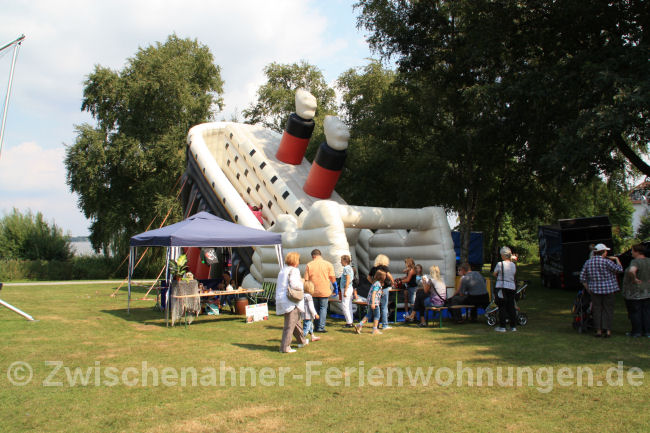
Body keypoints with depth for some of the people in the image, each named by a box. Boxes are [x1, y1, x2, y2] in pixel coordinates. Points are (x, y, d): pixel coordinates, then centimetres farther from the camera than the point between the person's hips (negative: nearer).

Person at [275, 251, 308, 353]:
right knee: (289, 325, -5)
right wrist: (302, 285, -5)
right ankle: (285, 347, -5)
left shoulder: (282, 270, 14)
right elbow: (294, 284, -26)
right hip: (291, 301, -9)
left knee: (296, 321, 23)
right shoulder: (294, 270, -13)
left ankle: (302, 341, 37)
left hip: (281, 300, 9)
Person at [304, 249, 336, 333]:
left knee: (315, 309, 15)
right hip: (324, 291, -1)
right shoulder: (328, 264, -2)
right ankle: (321, 327, -1)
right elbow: (332, 278, -3)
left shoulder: (309, 265, -1)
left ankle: (316, 327, 20)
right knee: (323, 308, 6)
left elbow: (306, 279, -1)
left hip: (313, 291, 2)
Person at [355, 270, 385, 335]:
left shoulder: (375, 283, 15)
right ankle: (375, 329, 9)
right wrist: (373, 303, -24)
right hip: (375, 302, -9)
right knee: (377, 315, 3)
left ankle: (359, 325, 7)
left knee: (369, 315, 13)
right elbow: (373, 293, -21)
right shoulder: (377, 284, -14)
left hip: (370, 302, 9)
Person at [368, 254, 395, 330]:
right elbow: (388, 275, -21)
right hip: (384, 289, -5)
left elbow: (369, 277, 14)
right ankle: (384, 325, 5)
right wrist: (392, 282, -6)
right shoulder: (384, 267, -8)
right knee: (384, 307, 2)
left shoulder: (373, 268, 9)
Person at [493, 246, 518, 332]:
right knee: (511, 306, 12)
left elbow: (494, 274, 0)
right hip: (512, 286, 4)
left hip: (501, 286, -4)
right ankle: (513, 326, 16)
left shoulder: (500, 264, -11)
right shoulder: (514, 265, 3)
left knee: (502, 307, 2)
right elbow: (514, 274, 12)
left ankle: (502, 327, 4)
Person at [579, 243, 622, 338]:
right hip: (608, 289, -3)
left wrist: (588, 289, 13)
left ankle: (598, 330, 8)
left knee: (597, 310, 8)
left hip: (595, 290, 4)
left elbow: (582, 278, 5)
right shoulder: (606, 262, -11)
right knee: (608, 309, 5)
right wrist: (616, 259, 9)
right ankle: (607, 330, 3)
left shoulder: (588, 262, 4)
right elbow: (619, 269, -6)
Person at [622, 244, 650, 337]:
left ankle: (636, 332, 9)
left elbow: (631, 271, -40)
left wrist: (634, 279, -23)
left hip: (634, 293, -7)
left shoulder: (636, 262, -20)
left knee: (635, 312, 3)